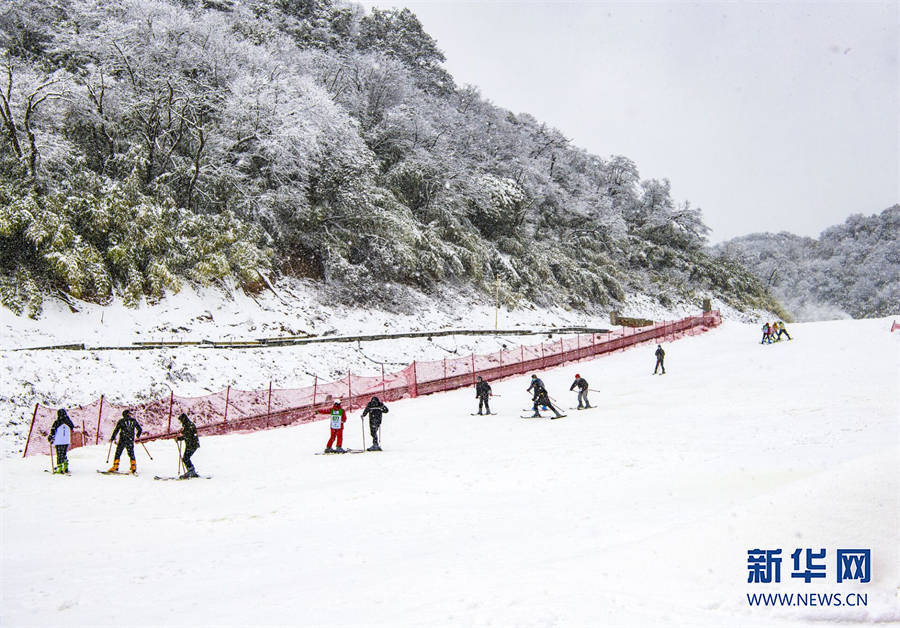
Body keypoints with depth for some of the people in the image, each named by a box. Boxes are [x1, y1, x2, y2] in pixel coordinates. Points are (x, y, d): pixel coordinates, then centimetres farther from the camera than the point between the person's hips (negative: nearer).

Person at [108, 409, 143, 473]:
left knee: (118, 453, 6)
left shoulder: (121, 421, -1)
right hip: (131, 440, 2)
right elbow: (140, 429, 9)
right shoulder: (133, 421, 5)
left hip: (122, 440, -2)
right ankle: (134, 467, 8)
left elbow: (116, 430, -4)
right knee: (131, 453, 12)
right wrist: (138, 435, 28)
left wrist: (112, 438, 5)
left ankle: (115, 467, 0)